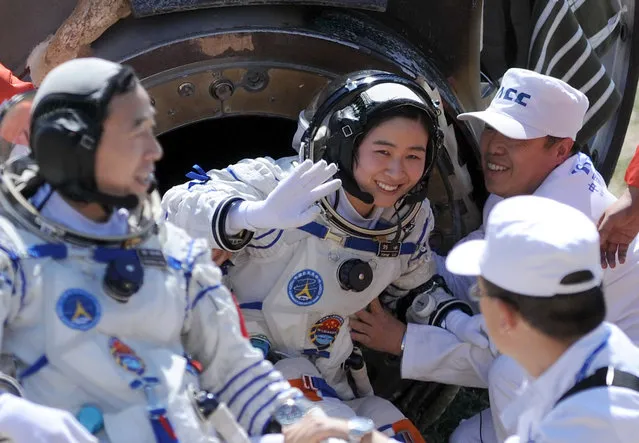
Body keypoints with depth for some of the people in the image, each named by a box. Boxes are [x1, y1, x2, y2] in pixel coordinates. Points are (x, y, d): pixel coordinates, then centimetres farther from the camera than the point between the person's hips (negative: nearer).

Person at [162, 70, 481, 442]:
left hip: (330, 381, 7)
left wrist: (462, 325, -4)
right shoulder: (282, 185, -22)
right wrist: (257, 214, -48)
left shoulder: (413, 220, -1)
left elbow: (414, 289, 17)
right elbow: (178, 206, -29)